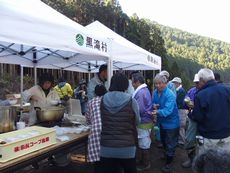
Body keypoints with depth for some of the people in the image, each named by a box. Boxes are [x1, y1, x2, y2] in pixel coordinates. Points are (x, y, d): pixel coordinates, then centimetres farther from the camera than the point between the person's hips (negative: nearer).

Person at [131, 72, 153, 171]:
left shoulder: (140, 92, -23)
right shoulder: (145, 90, 10)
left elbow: (139, 110, -26)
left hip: (143, 122, -10)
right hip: (145, 120, 10)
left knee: (144, 144, 5)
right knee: (143, 143, 21)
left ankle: (145, 164, 20)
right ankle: (141, 159, 36)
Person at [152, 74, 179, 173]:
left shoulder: (170, 95, -28)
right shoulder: (155, 92, -6)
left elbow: (168, 110, -38)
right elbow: (153, 103, 5)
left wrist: (158, 112, -54)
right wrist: (154, 106, -18)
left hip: (170, 123, -8)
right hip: (161, 121, 8)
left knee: (170, 143, 6)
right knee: (163, 140, 27)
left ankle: (169, 163, 23)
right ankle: (166, 154, 52)